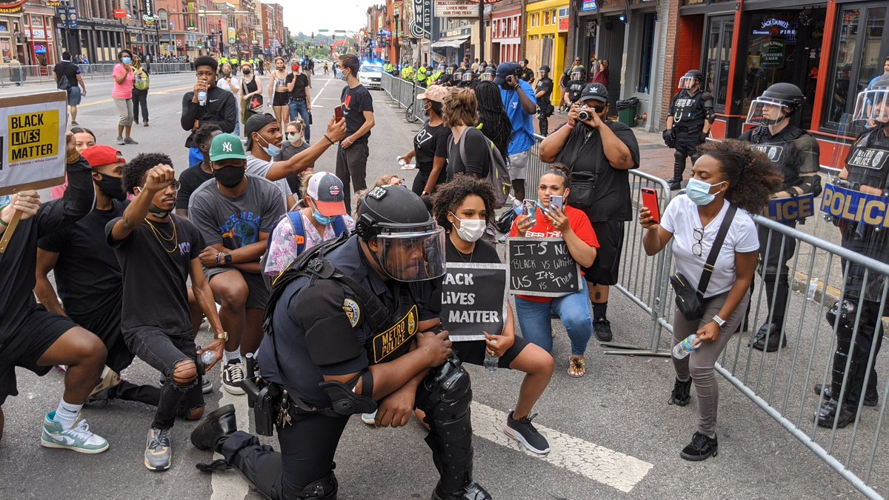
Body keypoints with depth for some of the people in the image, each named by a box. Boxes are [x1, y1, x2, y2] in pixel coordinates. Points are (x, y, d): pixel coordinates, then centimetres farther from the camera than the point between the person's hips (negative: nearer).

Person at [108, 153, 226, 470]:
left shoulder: (186, 230, 6)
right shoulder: (123, 230, -11)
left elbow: (200, 285, 9)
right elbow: (129, 222, -38)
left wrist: (219, 334, 4)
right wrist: (150, 187, -59)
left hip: (180, 328, 6)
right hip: (143, 327, -6)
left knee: (194, 412, 10)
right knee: (185, 371, -36)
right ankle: (160, 430, -5)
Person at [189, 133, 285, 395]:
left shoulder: (268, 192, -13)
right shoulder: (201, 200, -16)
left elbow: (268, 244, -12)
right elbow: (214, 252, -14)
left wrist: (224, 257, -23)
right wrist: (265, 268, -20)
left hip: (261, 269, 3)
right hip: (222, 270, -2)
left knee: (250, 347, 6)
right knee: (235, 291, -40)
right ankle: (231, 361, -14)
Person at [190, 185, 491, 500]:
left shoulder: (405, 267, -17)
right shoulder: (328, 294, -38)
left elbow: (429, 332, -7)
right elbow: (351, 390, -35)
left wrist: (408, 388, -24)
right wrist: (423, 356, -26)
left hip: (368, 365, 6)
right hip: (312, 396, -5)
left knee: (449, 382, -14)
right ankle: (229, 437, 30)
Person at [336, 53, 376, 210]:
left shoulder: (362, 93, -15)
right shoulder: (346, 90, 10)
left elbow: (370, 122, -20)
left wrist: (351, 139, -18)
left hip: (357, 146, -9)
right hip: (343, 143, 9)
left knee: (359, 184, -1)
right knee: (342, 181, 16)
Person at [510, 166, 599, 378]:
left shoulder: (577, 217, -9)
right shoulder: (525, 217, -3)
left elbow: (588, 260, -17)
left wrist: (566, 230, -27)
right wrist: (520, 235, -22)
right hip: (530, 292, 2)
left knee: (577, 320, -34)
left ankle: (578, 355, 1)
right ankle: (542, 325, 40)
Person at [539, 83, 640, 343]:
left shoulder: (619, 131, 2)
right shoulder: (569, 129, 13)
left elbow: (622, 160, -18)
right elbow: (545, 154, -2)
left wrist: (601, 125, -16)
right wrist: (570, 124, -7)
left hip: (604, 216, -3)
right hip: (565, 211, 3)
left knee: (600, 270, 7)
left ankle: (600, 317, 22)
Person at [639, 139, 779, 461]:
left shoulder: (741, 224, -31)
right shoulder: (680, 206, -23)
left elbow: (743, 278, -18)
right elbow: (653, 249, -18)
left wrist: (718, 321, -18)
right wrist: (650, 228, -40)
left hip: (725, 299, -4)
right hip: (688, 292, 4)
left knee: (700, 365, -10)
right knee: (679, 347, 21)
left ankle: (707, 436, 12)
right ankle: (682, 381, 59)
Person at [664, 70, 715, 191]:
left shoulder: (703, 98, -6)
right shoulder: (679, 97, 13)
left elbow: (710, 116, -10)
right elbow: (671, 114, 14)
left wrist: (704, 133, -14)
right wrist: (669, 130, 4)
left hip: (694, 136, -7)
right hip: (679, 134, 7)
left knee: (697, 160, -5)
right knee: (678, 158, 15)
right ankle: (676, 181, 25)